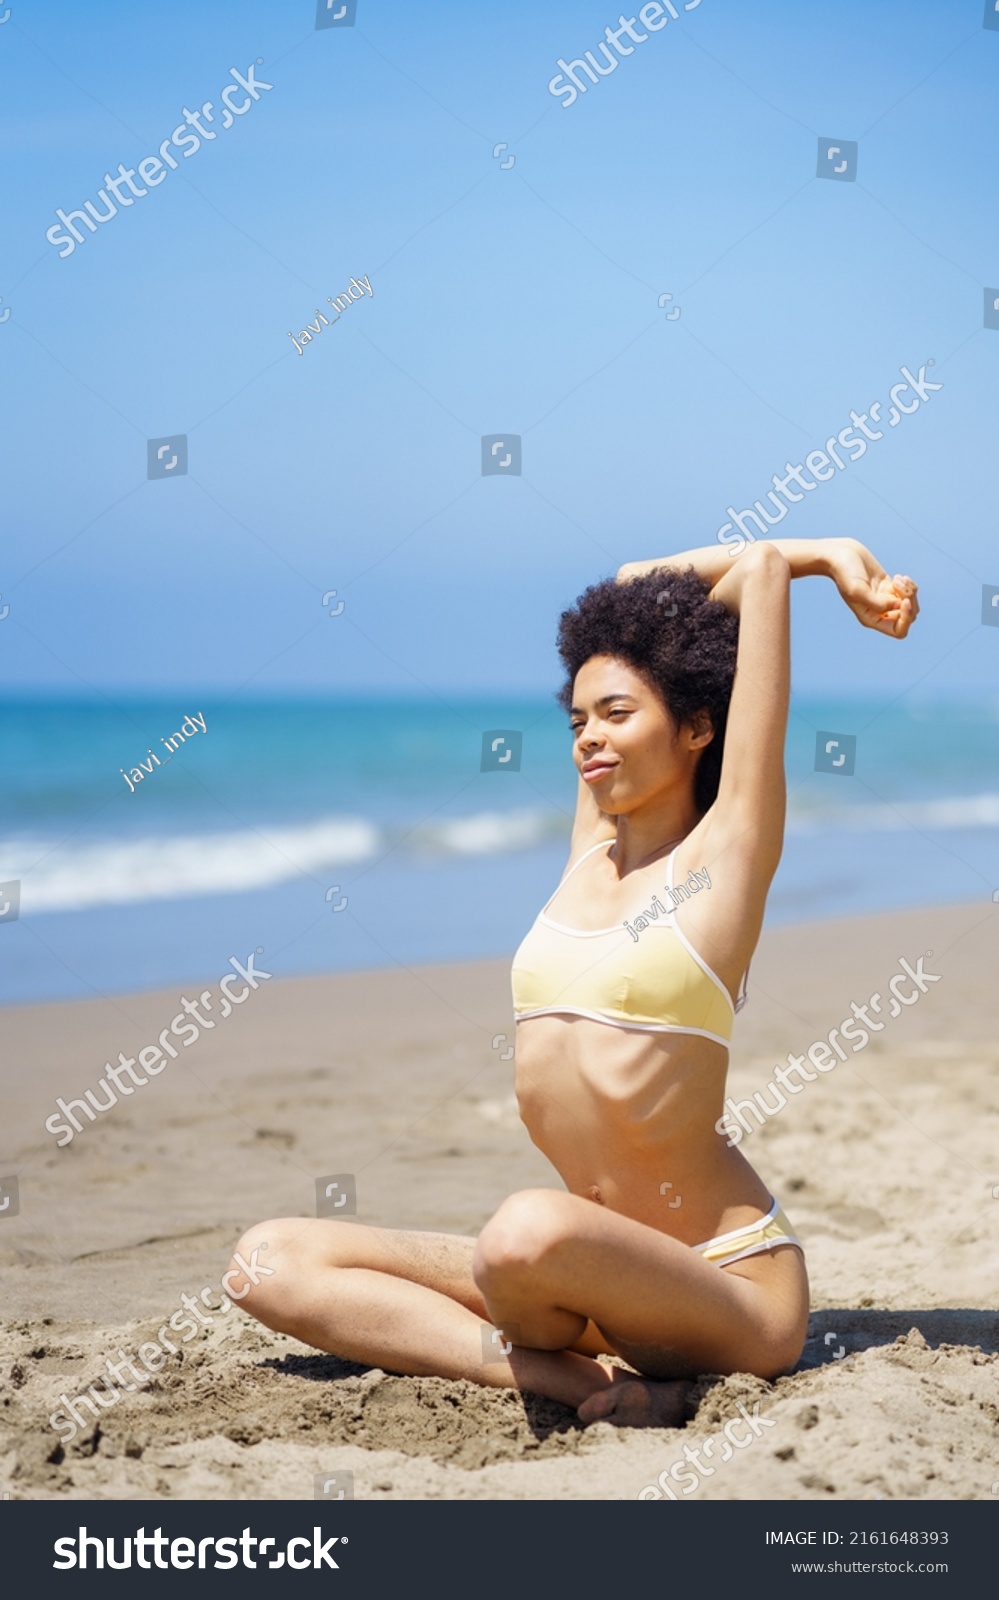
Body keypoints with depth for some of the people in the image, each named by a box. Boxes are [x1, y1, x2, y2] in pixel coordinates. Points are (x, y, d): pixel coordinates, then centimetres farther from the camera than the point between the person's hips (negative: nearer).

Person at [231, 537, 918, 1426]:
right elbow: (631, 588, 20)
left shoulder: (729, 848, -2)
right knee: (272, 1259, -6)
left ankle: (550, 1354, -5)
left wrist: (837, 558, 17)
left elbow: (762, 569, -1)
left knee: (531, 1230, -40)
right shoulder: (593, 843, 14)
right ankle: (579, 1379, -16)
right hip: (599, 1278, 7)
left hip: (726, 1286, -7)